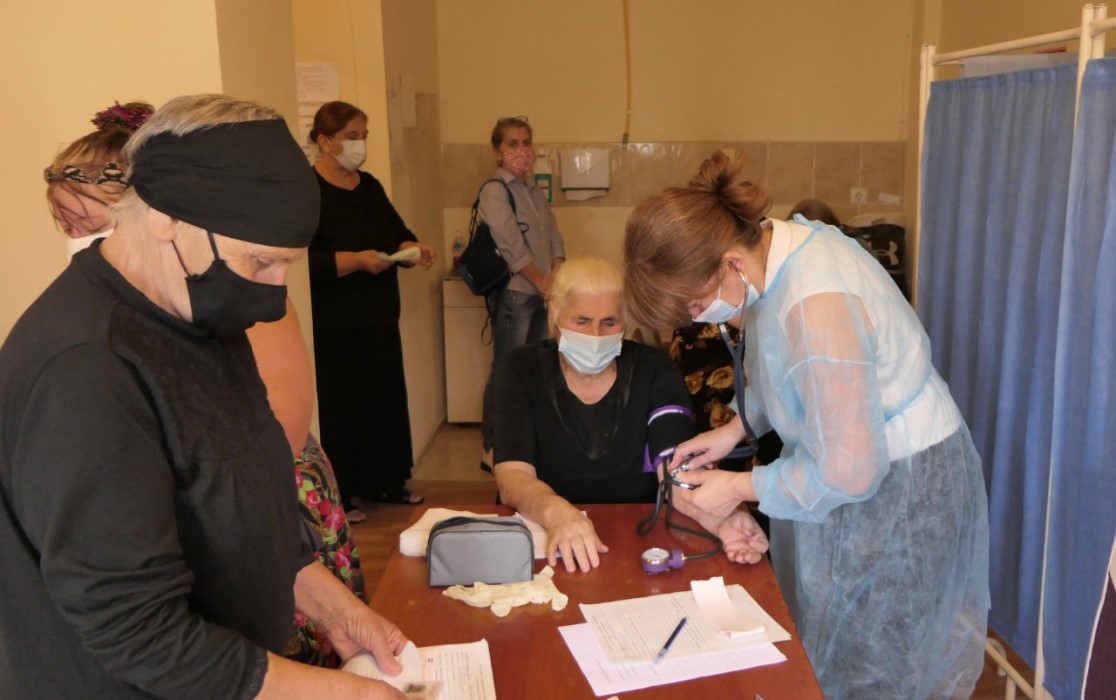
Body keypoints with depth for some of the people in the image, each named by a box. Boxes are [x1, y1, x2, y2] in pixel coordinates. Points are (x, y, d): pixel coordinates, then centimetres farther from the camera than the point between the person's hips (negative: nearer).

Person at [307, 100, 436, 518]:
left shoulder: (369, 186, 12)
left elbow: (397, 233, 16)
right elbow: (304, 261, -20)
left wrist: (413, 249, -5)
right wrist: (357, 260, -27)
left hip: (380, 319, 7)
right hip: (333, 327, -7)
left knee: (388, 400, 12)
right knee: (341, 407, 0)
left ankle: (388, 483, 27)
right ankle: (342, 495, 15)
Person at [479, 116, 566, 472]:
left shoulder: (534, 191, 14)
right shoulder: (494, 191, -10)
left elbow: (555, 238, 11)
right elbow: (511, 247, -16)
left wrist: (555, 277, -5)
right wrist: (542, 283, -10)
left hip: (540, 293, 8)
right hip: (514, 293, -8)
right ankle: (493, 450, 8)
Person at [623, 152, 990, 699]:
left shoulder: (816, 306, -34)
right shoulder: (768, 247, -7)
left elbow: (848, 471, -27)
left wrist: (740, 487, -16)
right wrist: (735, 428, 1)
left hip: (899, 486, -8)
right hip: (851, 450, 8)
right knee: (819, 640, 21)